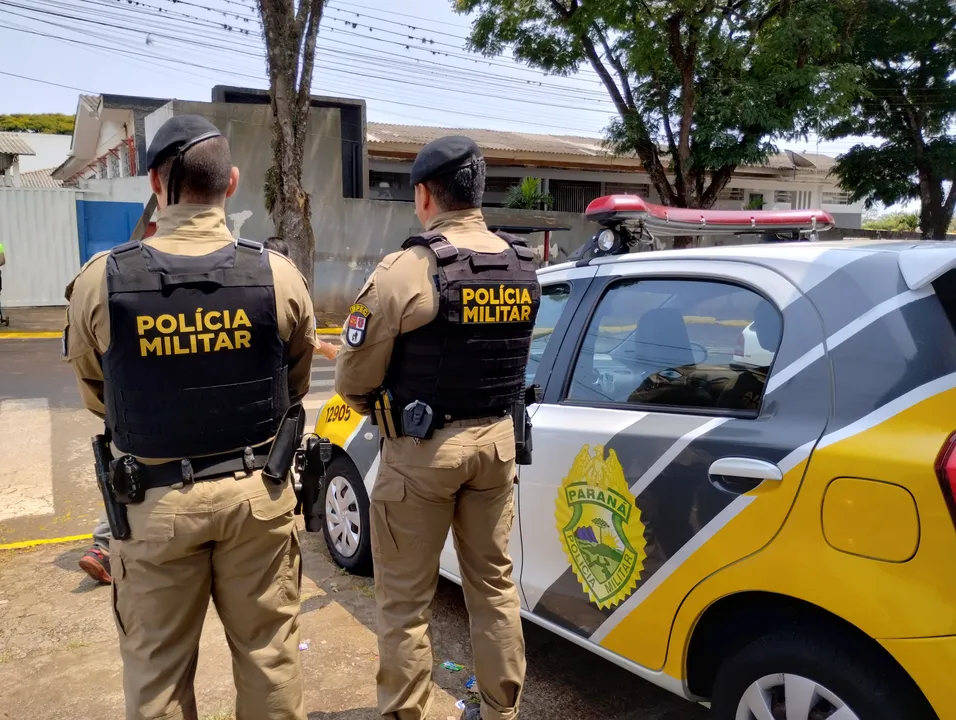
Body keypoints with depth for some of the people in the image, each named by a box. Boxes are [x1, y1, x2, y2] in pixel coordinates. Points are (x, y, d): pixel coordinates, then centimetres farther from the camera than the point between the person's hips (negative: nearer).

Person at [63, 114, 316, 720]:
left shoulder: (100, 281, -12)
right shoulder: (278, 275, -11)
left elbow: (97, 397, 3)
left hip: (155, 499, 0)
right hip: (257, 490, 1)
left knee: (157, 667, 18)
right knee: (268, 650, 17)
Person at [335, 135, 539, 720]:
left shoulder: (408, 270, -17)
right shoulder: (523, 270, 3)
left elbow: (354, 378, -12)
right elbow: (509, 358, 8)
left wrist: (382, 412, 8)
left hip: (422, 450, -6)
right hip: (496, 440, 6)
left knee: (405, 600, 9)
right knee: (494, 584, 19)